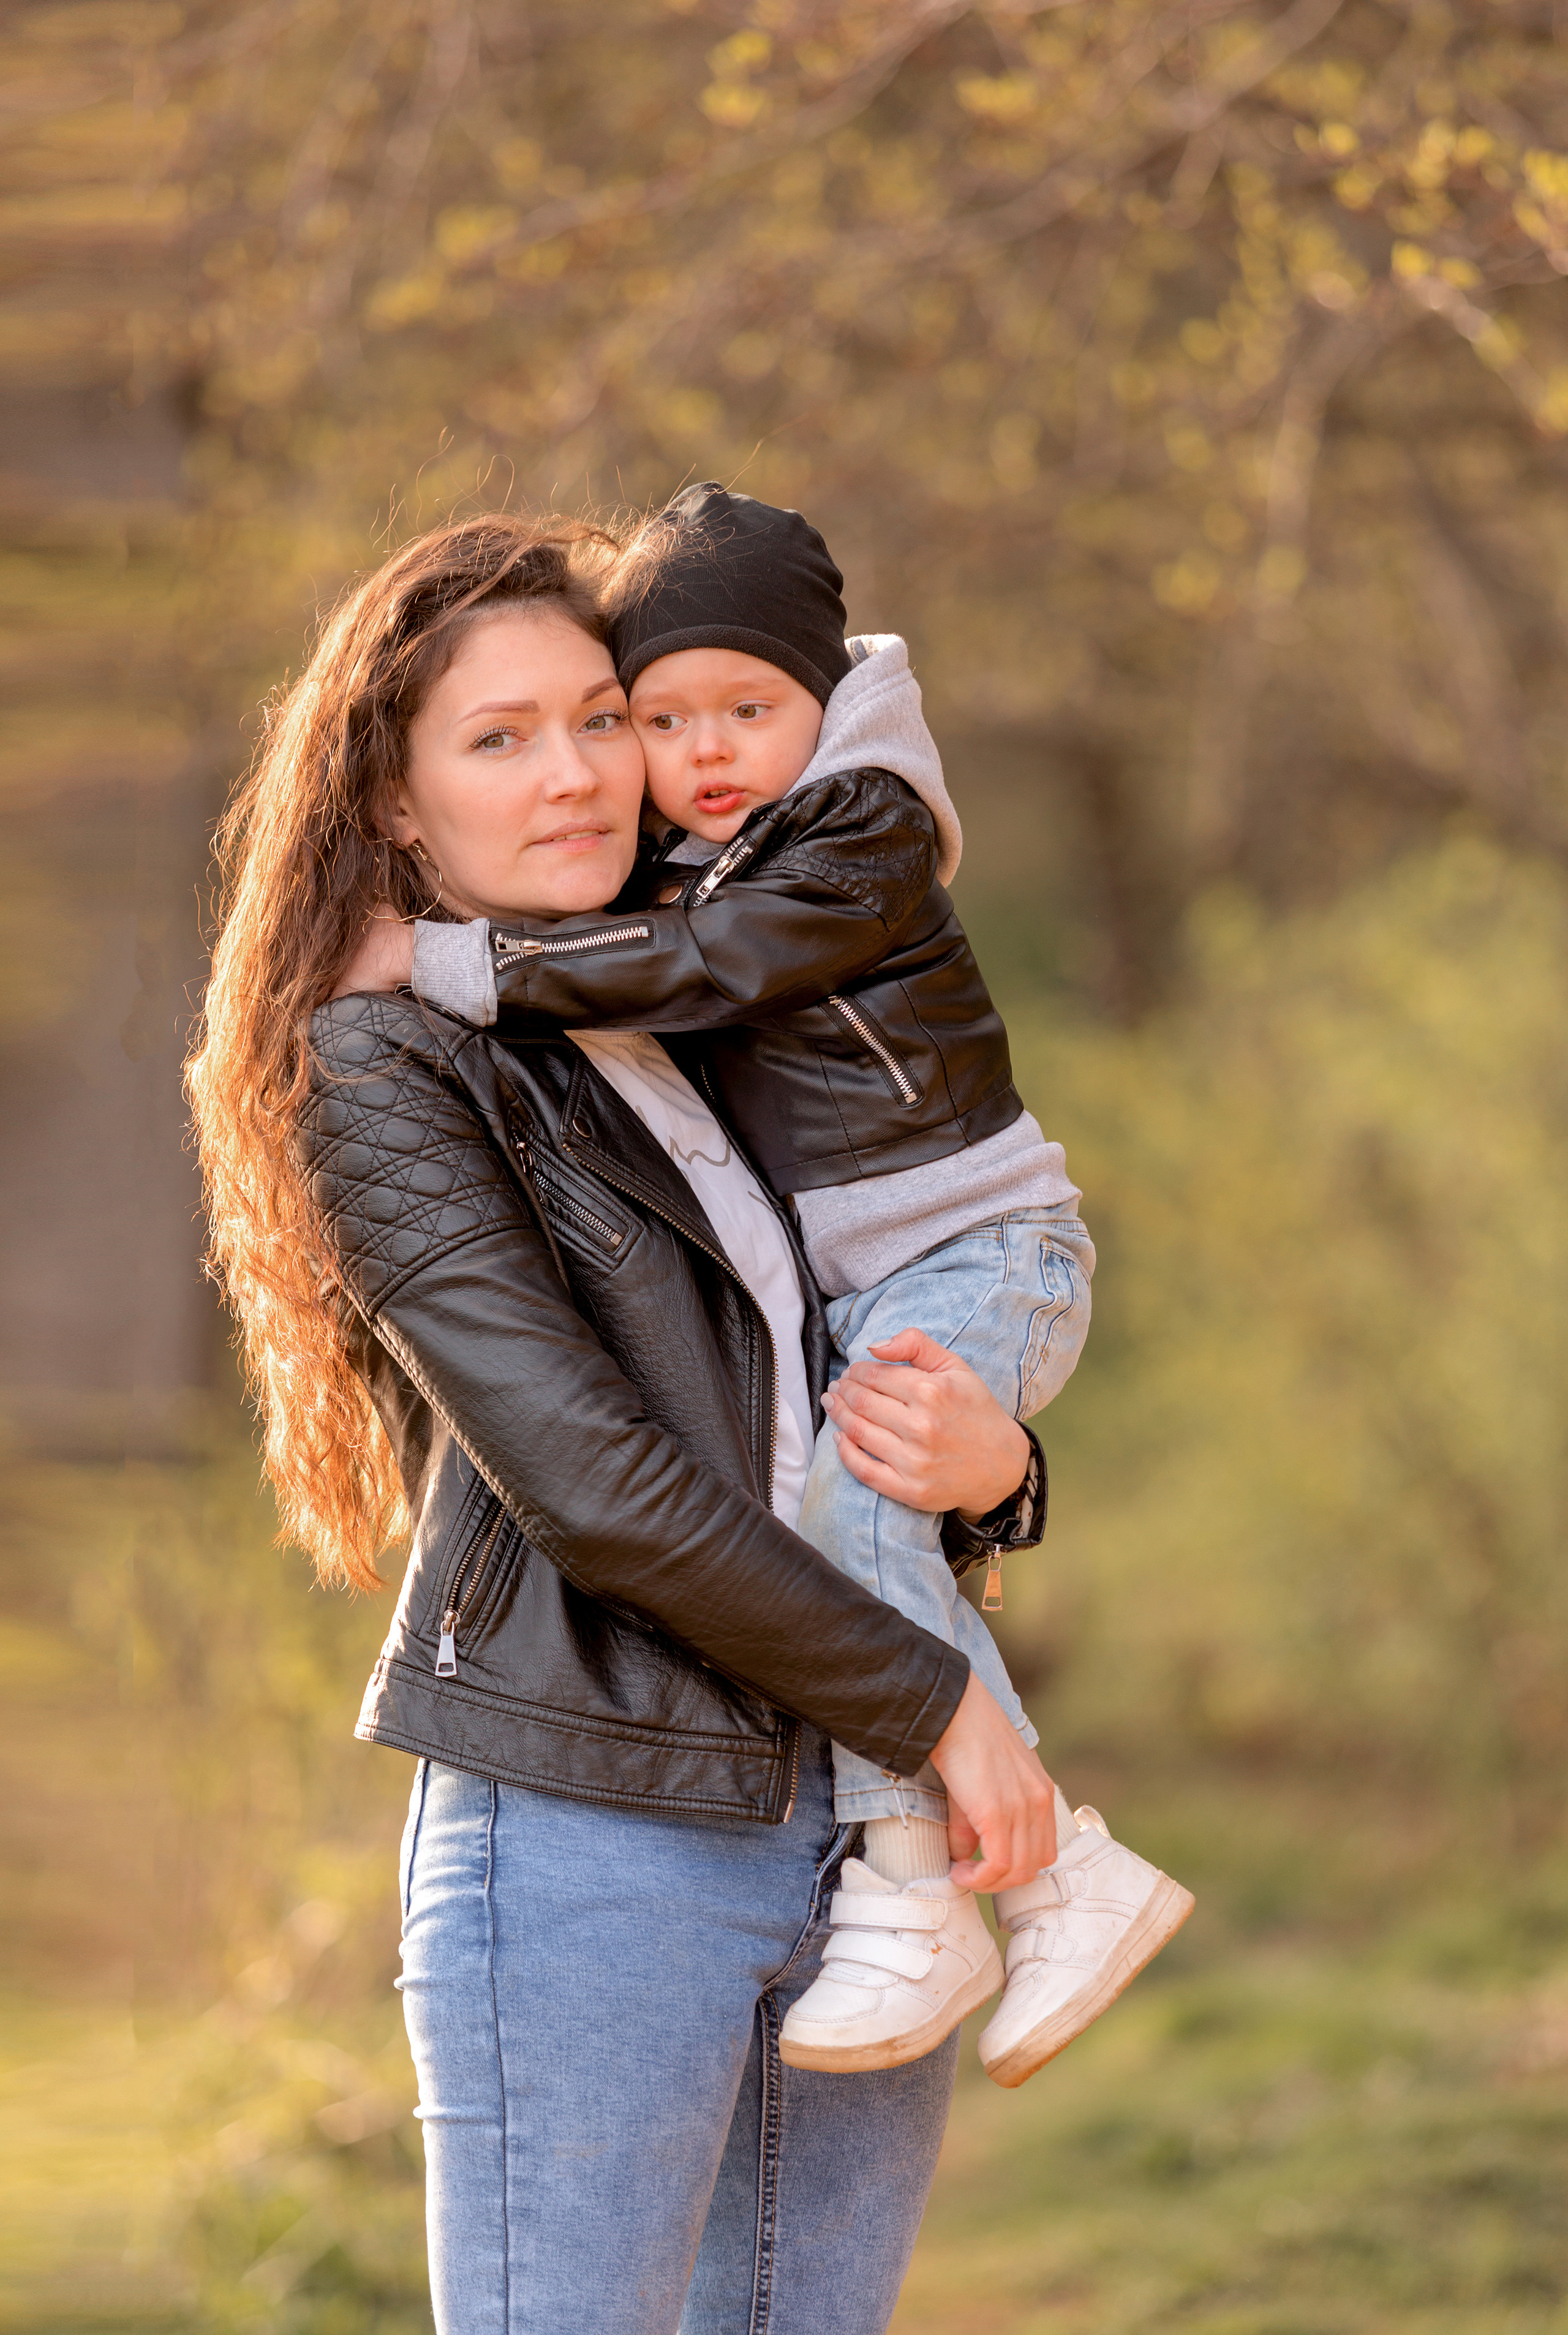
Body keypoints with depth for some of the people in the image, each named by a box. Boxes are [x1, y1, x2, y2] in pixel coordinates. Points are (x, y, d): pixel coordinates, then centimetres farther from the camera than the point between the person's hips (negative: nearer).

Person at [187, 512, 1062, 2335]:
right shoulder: (382, 1068, -4)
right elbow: (591, 1484, -13)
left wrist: (984, 1467, -8)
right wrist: (930, 1703, -10)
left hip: (855, 1836, 7)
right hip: (591, 1842, -7)